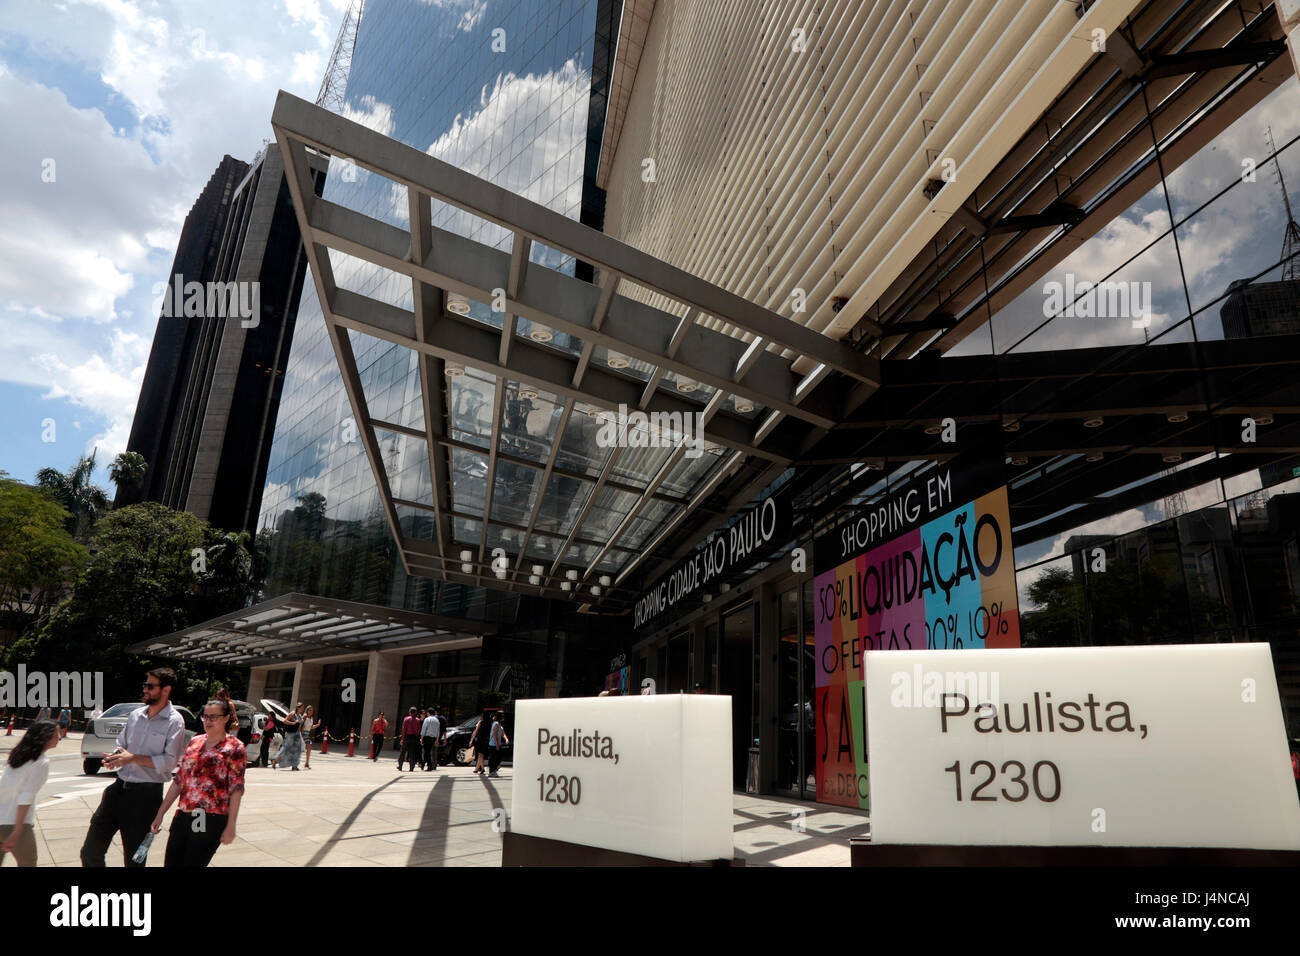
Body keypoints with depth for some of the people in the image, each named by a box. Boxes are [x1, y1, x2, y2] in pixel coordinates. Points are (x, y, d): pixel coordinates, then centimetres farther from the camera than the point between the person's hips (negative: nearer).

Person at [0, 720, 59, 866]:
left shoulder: (17, 755, 10)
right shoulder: (41, 763, -12)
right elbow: (25, 798, -19)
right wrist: (16, 834, -19)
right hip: (15, 824, -7)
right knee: (28, 864, 11)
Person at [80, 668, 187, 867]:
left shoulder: (174, 721, -10)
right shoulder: (136, 715, 9)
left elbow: (169, 761, -15)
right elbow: (121, 745, 19)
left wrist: (133, 758, -19)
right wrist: (115, 757, -4)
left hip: (146, 794, -6)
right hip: (120, 786, 6)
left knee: (133, 858, 8)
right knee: (90, 851, 8)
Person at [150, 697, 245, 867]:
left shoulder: (234, 747, -5)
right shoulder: (195, 741, 11)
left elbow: (236, 790, -8)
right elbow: (178, 781, 15)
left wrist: (230, 826, -12)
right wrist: (160, 814, 12)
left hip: (211, 821, -6)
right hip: (182, 818, 6)